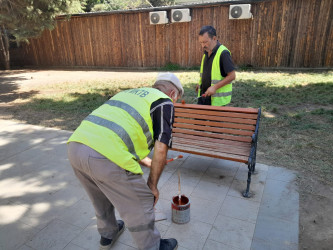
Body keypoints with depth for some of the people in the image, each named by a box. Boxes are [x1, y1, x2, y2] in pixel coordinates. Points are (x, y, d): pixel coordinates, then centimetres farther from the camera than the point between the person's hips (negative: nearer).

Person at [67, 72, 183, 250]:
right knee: (140, 204, 15)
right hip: (106, 157, -8)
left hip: (75, 146, 9)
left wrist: (147, 162, 43)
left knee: (102, 198, 33)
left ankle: (107, 235, 56)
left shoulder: (130, 93, 29)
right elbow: (161, 150, -3)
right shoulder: (164, 102, 7)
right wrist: (152, 185, 11)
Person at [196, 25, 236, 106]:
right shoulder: (206, 52, 8)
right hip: (203, 95, 8)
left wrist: (215, 87, -21)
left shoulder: (223, 53, -17)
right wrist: (201, 83, 9)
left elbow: (232, 76, -18)